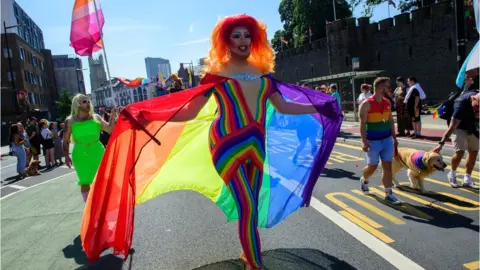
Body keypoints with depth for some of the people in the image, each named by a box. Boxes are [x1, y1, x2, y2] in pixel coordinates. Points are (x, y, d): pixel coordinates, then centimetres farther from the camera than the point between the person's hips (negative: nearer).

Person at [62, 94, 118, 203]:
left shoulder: (96, 117, 5)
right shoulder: (70, 120, 2)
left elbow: (110, 129, 1)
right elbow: (66, 140, 6)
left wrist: (113, 117, -12)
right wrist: (66, 156, 0)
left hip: (97, 152, 1)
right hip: (80, 154, -1)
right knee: (85, 182, 5)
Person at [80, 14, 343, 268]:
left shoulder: (261, 72, 11)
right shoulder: (216, 73, -2)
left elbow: (283, 106, 14)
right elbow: (189, 112, -7)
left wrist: (320, 107, 15)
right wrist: (148, 115, -18)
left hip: (256, 144, 5)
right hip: (228, 144, -5)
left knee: (253, 205, 14)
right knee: (248, 207, -8)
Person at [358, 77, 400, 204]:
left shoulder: (387, 102, 8)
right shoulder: (367, 104, -13)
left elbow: (390, 121, 15)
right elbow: (362, 124, -16)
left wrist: (394, 137, 13)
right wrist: (364, 142, -21)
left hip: (387, 139, 6)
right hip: (373, 141, -5)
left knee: (387, 166, 3)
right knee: (372, 166, 7)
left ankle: (388, 193, 8)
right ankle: (364, 180, 38)